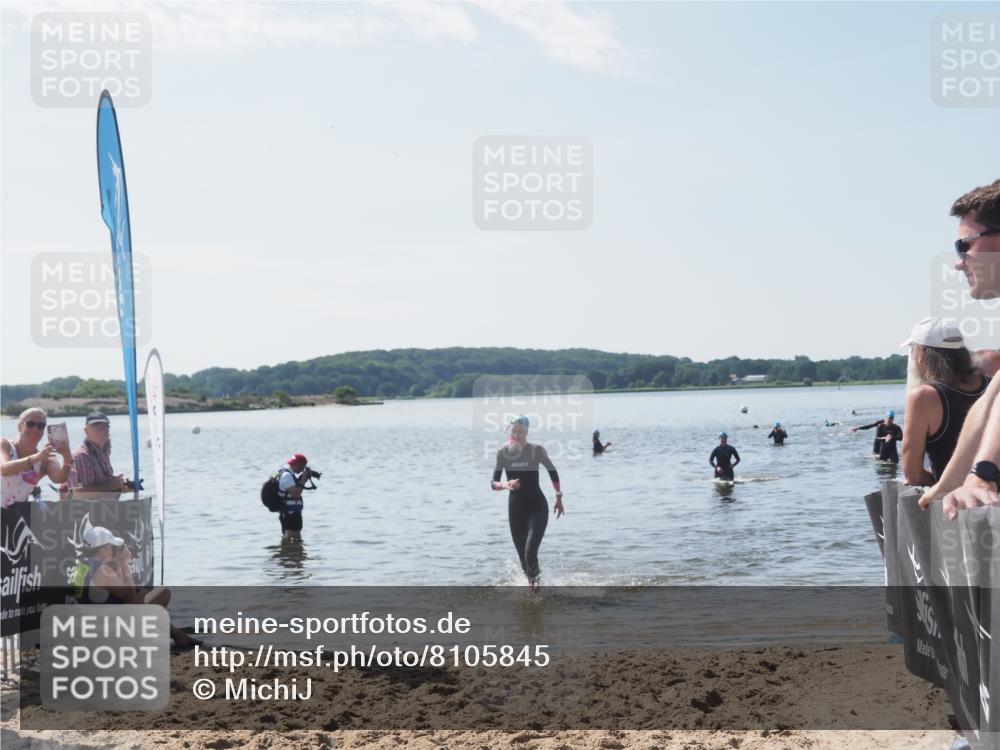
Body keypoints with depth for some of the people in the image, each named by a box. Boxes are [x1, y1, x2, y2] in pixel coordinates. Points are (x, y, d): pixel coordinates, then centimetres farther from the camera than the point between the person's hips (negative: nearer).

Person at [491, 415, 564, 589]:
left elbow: (552, 472, 9)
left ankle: (535, 579, 9)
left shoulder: (537, 450, -8)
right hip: (515, 508, 2)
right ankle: (532, 581, 33)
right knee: (523, 557, 7)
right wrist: (505, 485, -28)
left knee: (530, 554, -18)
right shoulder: (503, 453, -5)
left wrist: (558, 497, 13)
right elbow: (493, 483, -7)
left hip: (537, 507, -2)